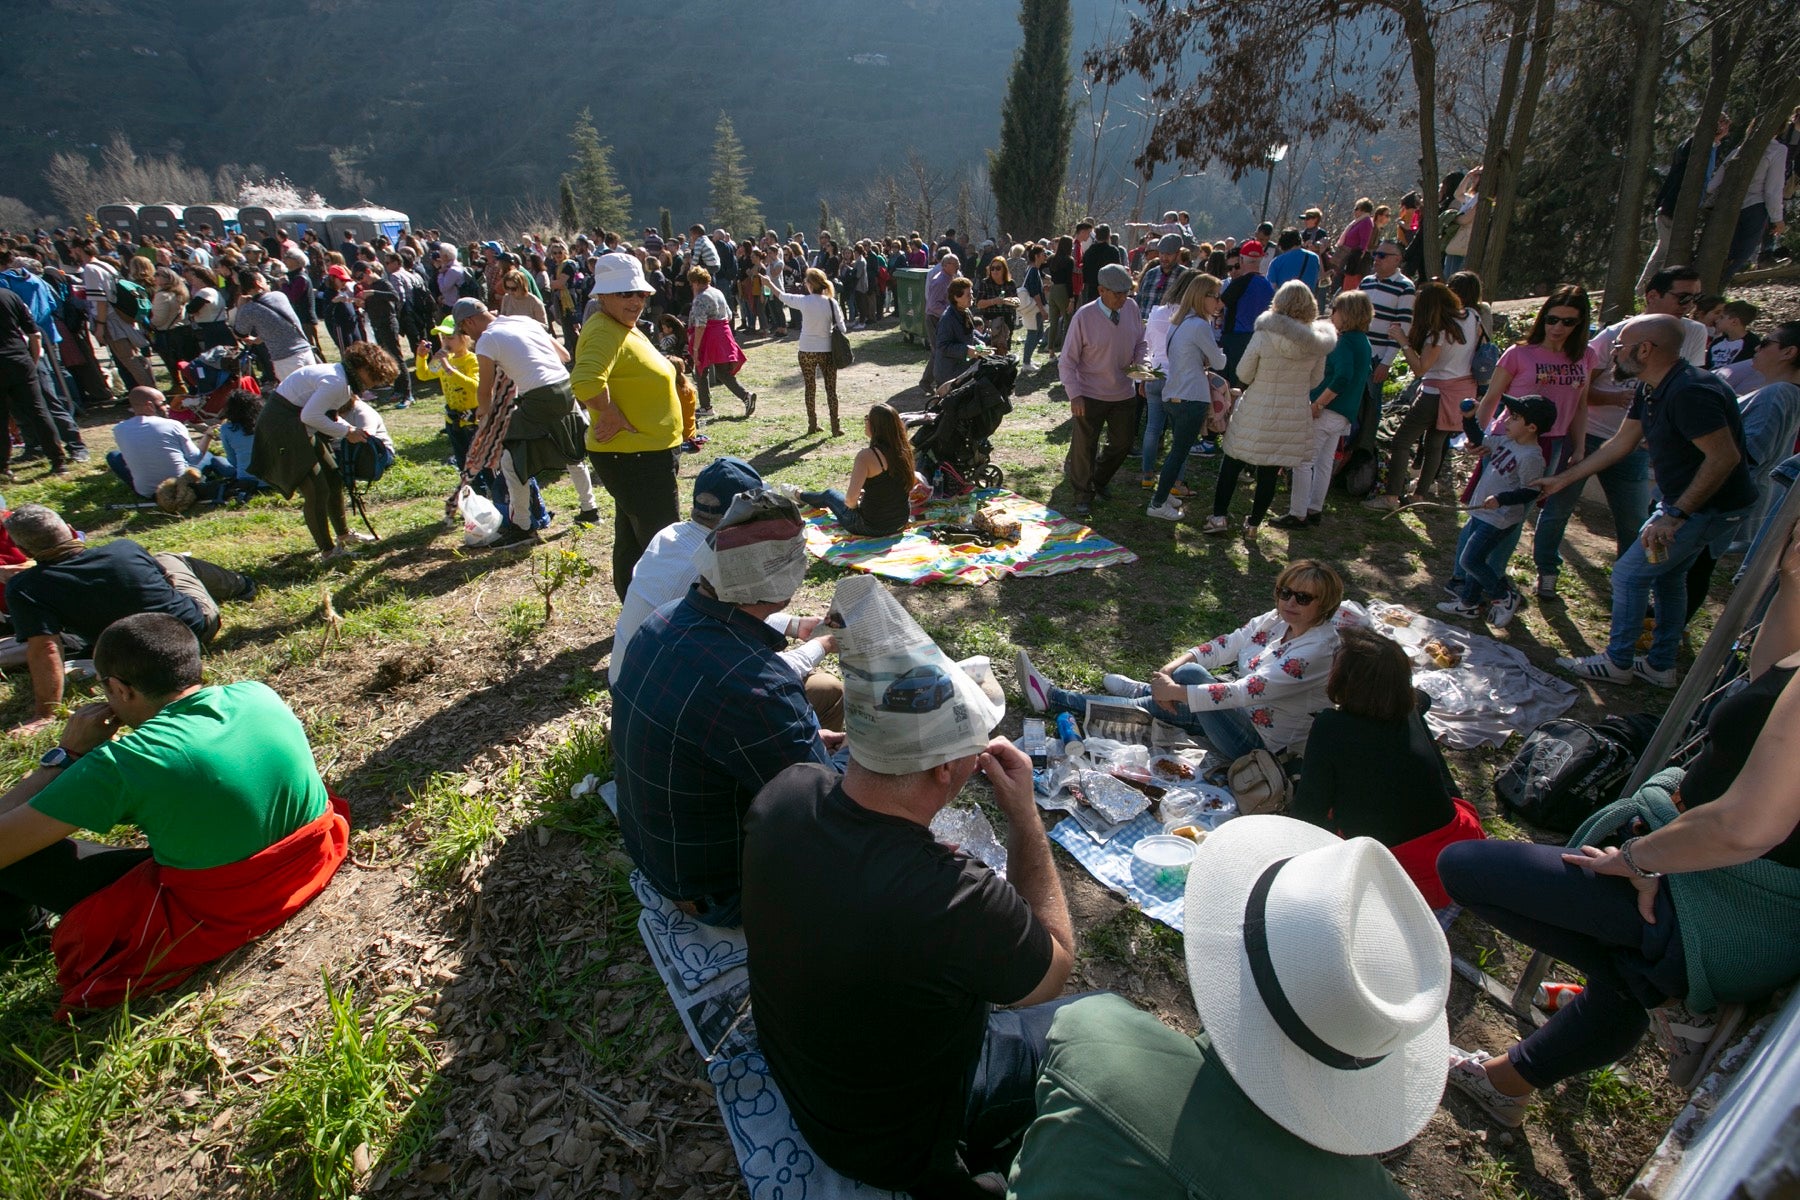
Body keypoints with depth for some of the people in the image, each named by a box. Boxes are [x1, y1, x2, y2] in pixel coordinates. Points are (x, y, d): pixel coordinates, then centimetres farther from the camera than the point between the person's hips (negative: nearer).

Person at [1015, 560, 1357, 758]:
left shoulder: (1316, 649, -24)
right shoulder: (1277, 619, 0)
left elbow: (1246, 692, -31)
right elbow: (1225, 646, 2)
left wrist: (1174, 690, -28)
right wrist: (1174, 664, -15)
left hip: (1261, 741, -8)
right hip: (1244, 712, 8)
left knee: (1191, 674, -22)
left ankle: (1141, 691, 4)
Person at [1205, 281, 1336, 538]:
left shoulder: (1263, 335, -16)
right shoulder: (1318, 342, -6)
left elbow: (1243, 374, -9)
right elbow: (1315, 381, 5)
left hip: (1256, 413, -3)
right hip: (1294, 416, 3)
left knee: (1232, 463, 13)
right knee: (1269, 472, 11)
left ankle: (1218, 517, 13)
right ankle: (1254, 524, 21)